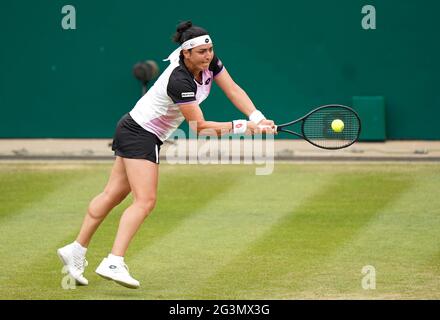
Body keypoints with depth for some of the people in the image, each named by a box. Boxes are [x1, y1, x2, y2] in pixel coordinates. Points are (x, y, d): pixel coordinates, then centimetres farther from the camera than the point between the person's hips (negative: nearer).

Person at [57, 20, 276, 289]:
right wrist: (239, 127, -28)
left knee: (114, 194, 14)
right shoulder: (179, 81, -30)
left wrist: (258, 118, -19)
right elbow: (199, 127, -27)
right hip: (139, 134, -9)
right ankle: (113, 263, -25)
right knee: (145, 200, -18)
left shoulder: (210, 63, -7)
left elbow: (233, 90, -5)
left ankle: (76, 251, 21)